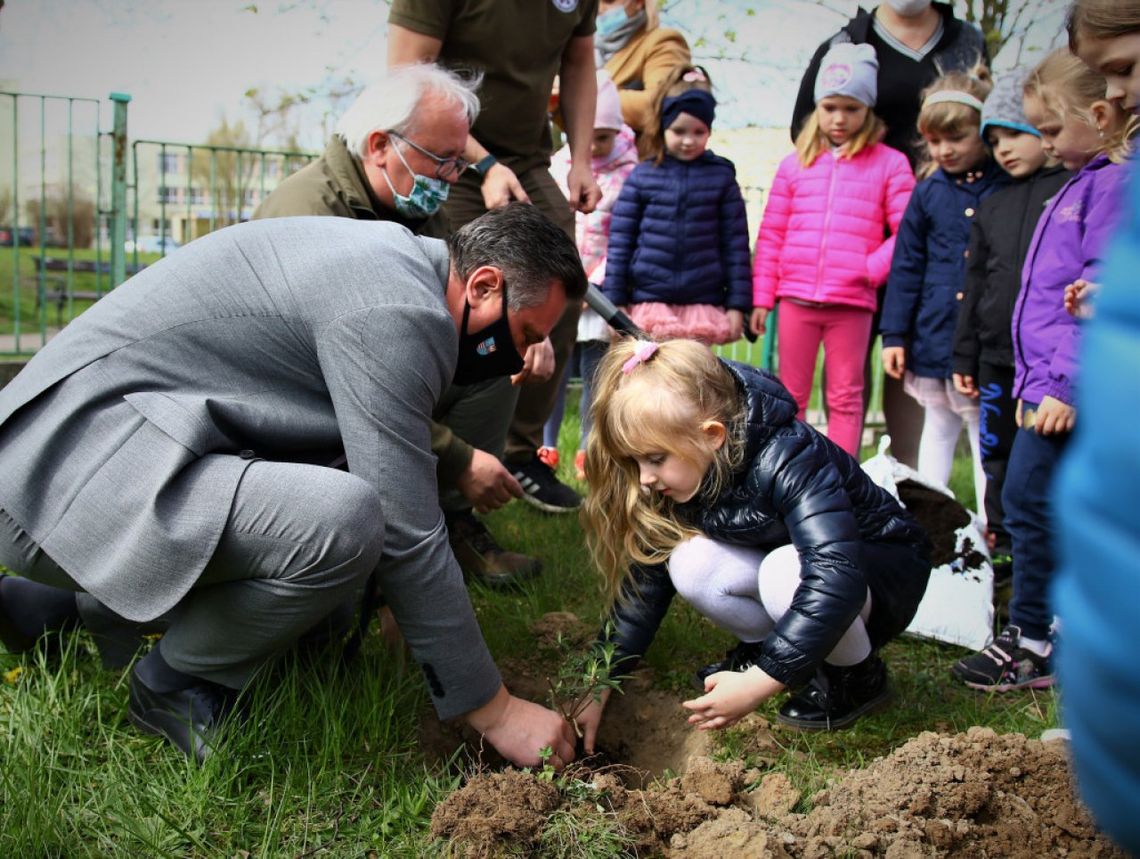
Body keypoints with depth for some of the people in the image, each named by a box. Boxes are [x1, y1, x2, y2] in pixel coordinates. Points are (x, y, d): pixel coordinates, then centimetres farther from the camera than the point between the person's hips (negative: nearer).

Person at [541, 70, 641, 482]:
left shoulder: (629, 171, -2)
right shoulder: (558, 164, 8)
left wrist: (595, 283, -11)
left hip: (601, 293, -2)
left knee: (596, 374, 5)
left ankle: (589, 452, 14)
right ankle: (545, 448, 9)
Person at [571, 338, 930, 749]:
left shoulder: (789, 462, -34)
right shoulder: (682, 473, -14)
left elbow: (834, 579, -44)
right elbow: (646, 579, -9)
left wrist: (756, 684, -46)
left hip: (885, 567, -5)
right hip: (782, 559, 5)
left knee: (785, 572, -37)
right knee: (689, 565, -23)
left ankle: (859, 675, -9)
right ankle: (768, 645, 3)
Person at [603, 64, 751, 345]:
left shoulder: (721, 176, 4)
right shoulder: (642, 177, 3)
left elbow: (736, 244, 5)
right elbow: (619, 242, 5)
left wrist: (737, 305, 1)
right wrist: (615, 303, 2)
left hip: (703, 304, 0)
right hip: (651, 301, 0)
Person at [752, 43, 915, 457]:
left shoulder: (890, 164, 3)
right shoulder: (795, 163, 9)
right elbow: (770, 235, 9)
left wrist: (872, 268, -12)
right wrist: (761, 296, 5)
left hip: (853, 302, -2)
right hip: (796, 297, 2)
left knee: (846, 398, 5)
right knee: (790, 395, 9)